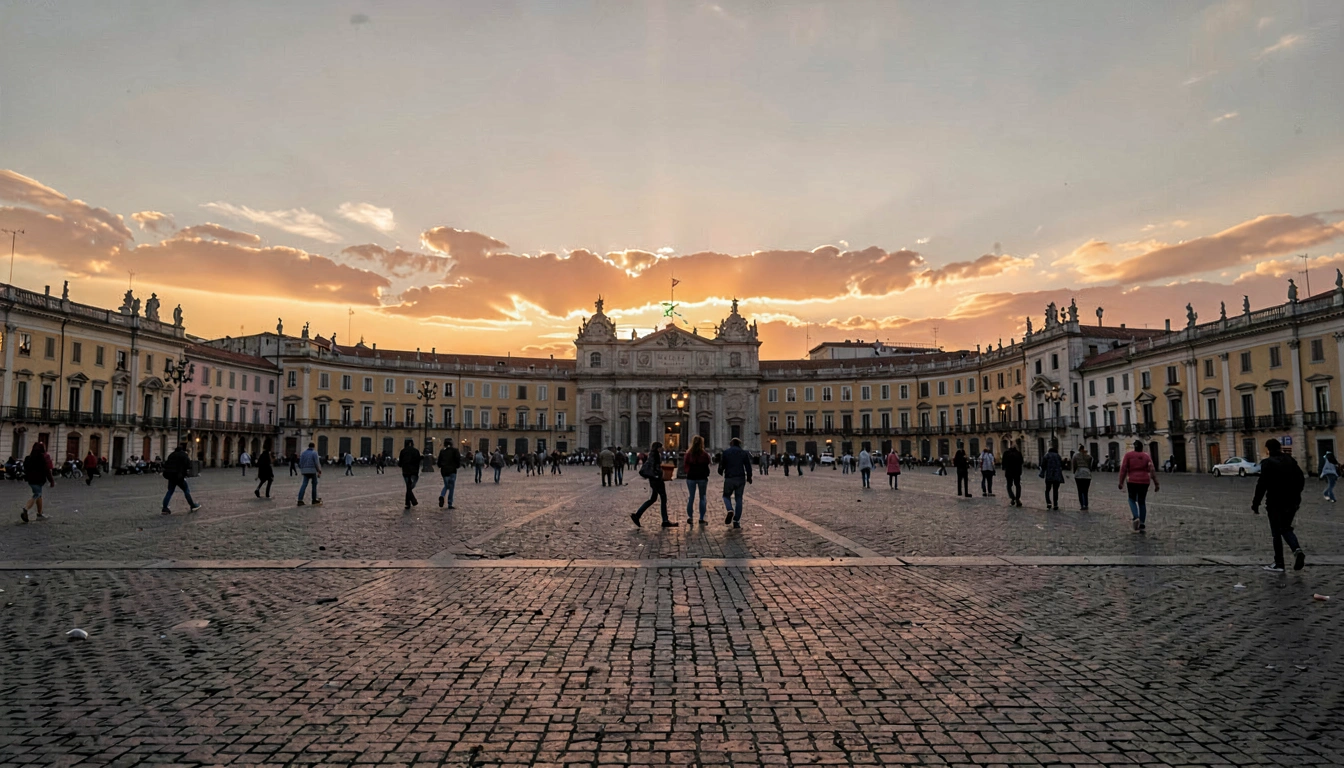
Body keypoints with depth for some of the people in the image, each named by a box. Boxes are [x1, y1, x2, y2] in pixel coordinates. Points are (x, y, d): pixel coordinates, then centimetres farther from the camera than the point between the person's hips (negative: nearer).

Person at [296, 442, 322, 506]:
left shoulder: (304, 453, 13)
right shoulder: (314, 453, -4)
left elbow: (300, 463, 12)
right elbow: (317, 463, -10)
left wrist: (301, 470, 21)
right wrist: (319, 471, -4)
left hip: (305, 471, 5)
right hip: (312, 471, -5)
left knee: (304, 485, 1)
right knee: (314, 484, 8)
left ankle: (300, 500, -9)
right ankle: (314, 500, 12)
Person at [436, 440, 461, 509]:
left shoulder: (442, 451, 5)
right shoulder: (454, 450, -6)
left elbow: (439, 461, 8)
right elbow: (458, 460, -9)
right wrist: (458, 466, 10)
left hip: (444, 471, 4)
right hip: (452, 471, -4)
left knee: (446, 486, 20)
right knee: (451, 487, 3)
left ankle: (441, 496, -10)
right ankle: (450, 505, 2)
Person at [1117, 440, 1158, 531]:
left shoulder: (1128, 455, 0)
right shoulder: (1147, 456, 5)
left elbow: (1123, 469, -4)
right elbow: (1152, 470, -2)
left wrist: (1121, 482, 0)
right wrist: (1156, 484, -1)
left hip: (1132, 481, -2)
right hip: (1144, 481, 2)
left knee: (1132, 499, 16)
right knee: (1142, 502, 12)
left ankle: (1136, 517, -9)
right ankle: (1142, 524, 10)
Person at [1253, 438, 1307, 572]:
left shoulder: (1267, 463, -12)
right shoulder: (1290, 460, 7)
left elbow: (1262, 485, -16)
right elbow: (1301, 479, 13)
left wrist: (1255, 504, -9)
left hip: (1275, 503, -5)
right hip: (1292, 502, 6)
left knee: (1277, 532, 4)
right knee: (1286, 529, 20)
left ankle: (1279, 564, 8)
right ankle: (1297, 550, -6)